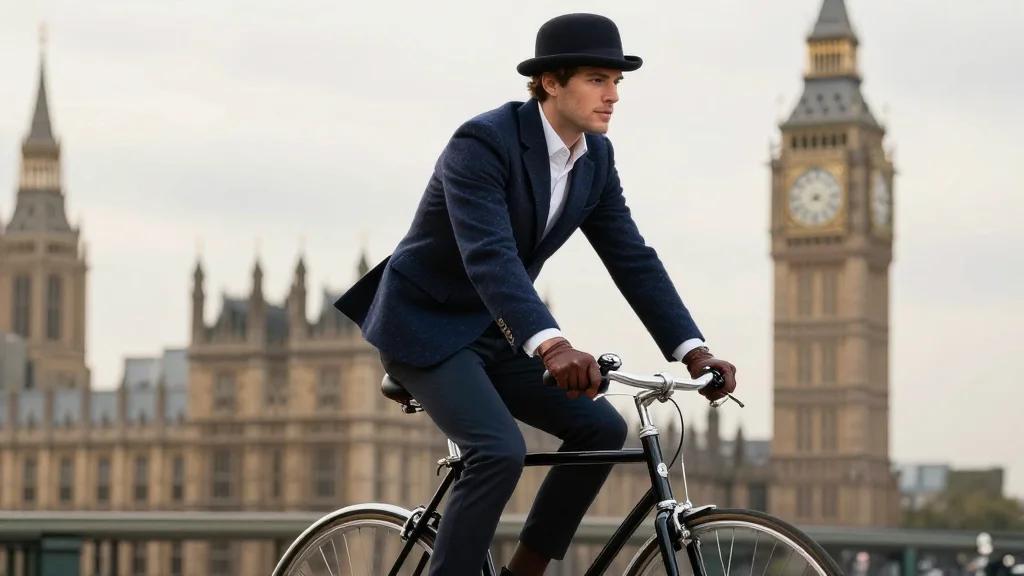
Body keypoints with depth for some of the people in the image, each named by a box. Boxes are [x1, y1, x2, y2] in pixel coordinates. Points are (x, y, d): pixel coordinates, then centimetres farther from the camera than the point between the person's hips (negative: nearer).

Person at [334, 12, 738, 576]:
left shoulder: (596, 157, -1)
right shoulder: (482, 142, -25)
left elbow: (632, 259, -1)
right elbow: (488, 255, -37)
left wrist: (693, 351, -12)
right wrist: (552, 346, -51)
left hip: (492, 332, 8)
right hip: (426, 323, -8)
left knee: (601, 427, -3)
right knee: (500, 450, -26)